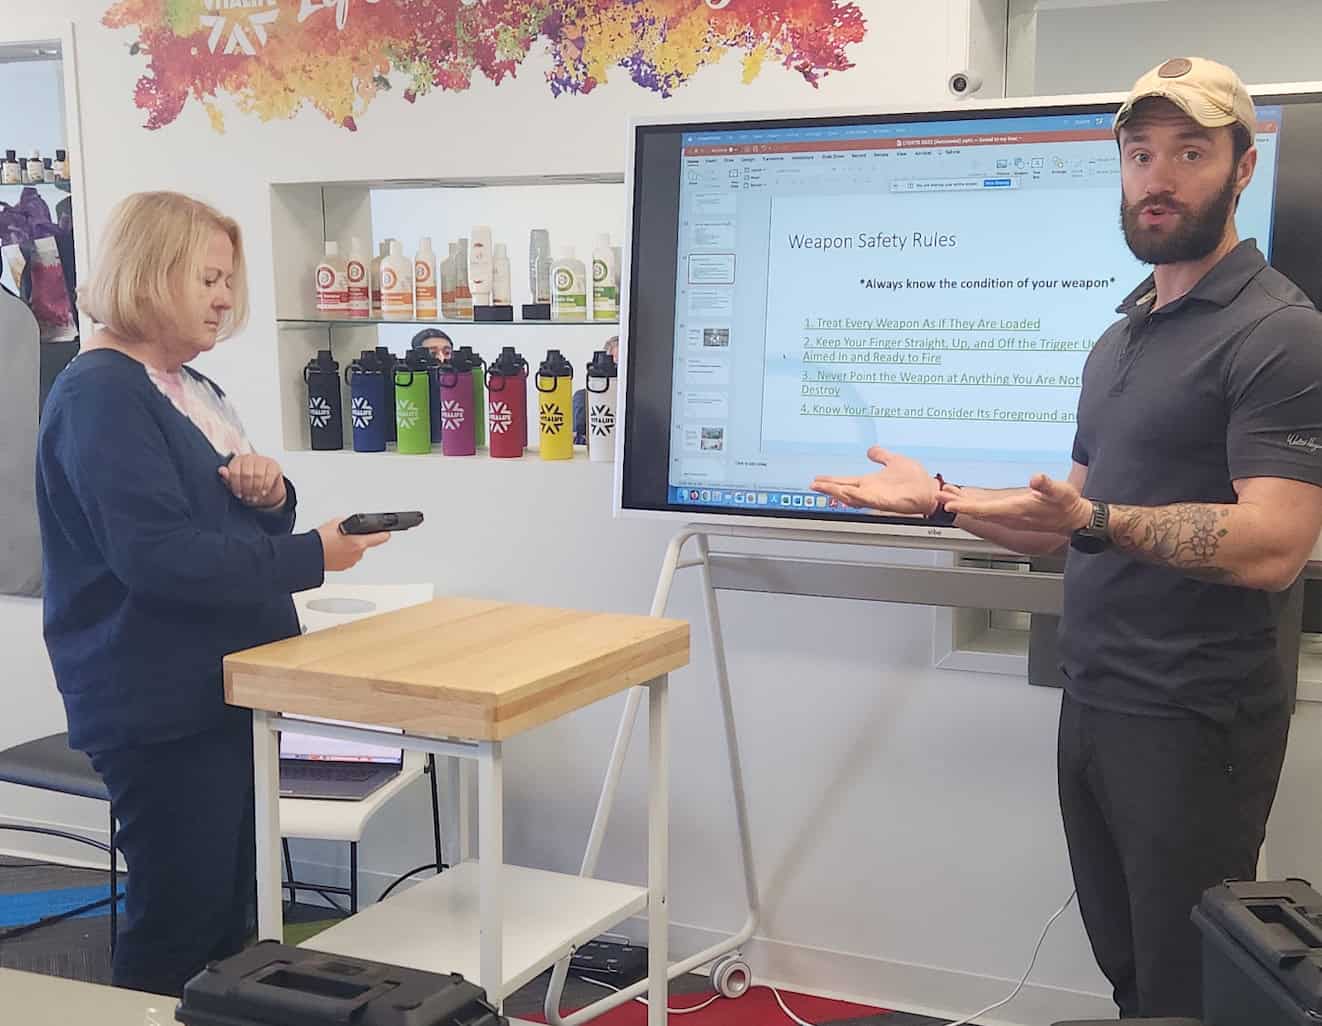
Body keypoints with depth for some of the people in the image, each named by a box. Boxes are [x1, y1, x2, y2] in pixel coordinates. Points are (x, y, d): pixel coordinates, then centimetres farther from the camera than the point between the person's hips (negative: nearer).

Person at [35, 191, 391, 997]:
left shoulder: (192, 387, 14)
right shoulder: (101, 395, -15)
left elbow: (234, 525, 19)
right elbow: (159, 555, -25)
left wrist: (272, 495, -4)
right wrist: (311, 557, -21)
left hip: (229, 687, 10)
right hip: (160, 705, -9)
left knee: (231, 908, 16)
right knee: (178, 923, -4)